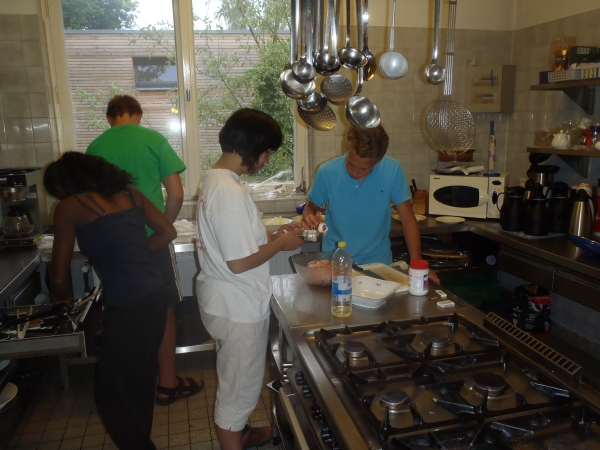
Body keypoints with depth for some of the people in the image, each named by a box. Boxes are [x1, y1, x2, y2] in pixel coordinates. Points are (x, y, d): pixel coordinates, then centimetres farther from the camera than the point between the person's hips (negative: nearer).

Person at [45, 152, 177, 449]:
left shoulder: (69, 207, -2)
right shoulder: (127, 192, 11)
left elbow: (59, 277, 1)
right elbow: (168, 232, 11)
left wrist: (63, 298, 22)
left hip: (127, 309, -7)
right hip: (155, 298, 7)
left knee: (113, 395, 14)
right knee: (140, 383, 24)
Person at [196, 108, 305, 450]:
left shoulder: (215, 179, 5)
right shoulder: (231, 192, -26)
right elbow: (239, 262, -27)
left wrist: (273, 233, 7)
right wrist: (280, 244, -13)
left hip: (228, 302, 10)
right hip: (238, 307, -10)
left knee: (236, 380, 28)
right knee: (239, 386, 11)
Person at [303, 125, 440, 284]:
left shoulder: (392, 170, -13)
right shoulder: (327, 171, -13)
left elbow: (407, 218, -8)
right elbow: (311, 207, 2)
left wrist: (417, 263, -14)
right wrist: (309, 216, -21)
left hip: (378, 261, -1)